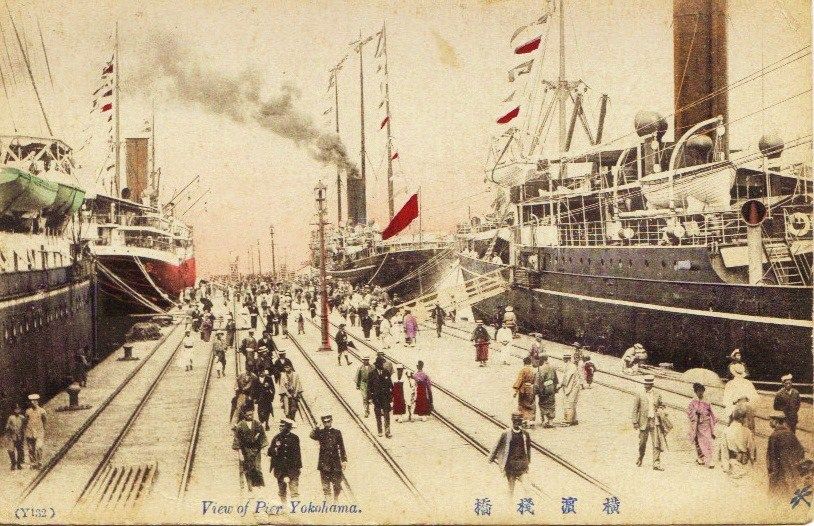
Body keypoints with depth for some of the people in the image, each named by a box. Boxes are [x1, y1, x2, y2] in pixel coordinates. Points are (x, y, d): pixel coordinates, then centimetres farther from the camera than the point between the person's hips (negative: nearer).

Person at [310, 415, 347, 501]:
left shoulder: (337, 432, 8)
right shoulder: (320, 433, 4)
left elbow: (341, 447, 8)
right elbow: (312, 435, -20)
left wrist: (344, 460, 4)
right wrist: (317, 427, -16)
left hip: (335, 462, 1)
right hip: (324, 463, -1)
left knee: (337, 483, 4)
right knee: (325, 483, -2)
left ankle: (336, 499, 17)